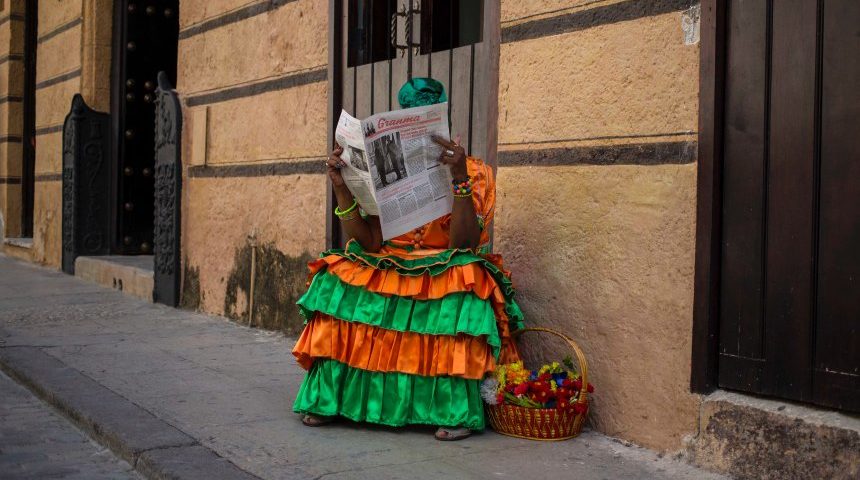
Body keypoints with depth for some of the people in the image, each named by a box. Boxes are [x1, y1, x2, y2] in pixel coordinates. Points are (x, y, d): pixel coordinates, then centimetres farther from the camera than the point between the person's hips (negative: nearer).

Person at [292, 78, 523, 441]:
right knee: (336, 286, -23)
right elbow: (366, 243, 0)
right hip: (388, 269, 3)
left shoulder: (474, 173, -1)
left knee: (458, 301, -36)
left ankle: (458, 409, -21)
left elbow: (462, 244, -16)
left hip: (446, 272, -3)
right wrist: (342, 187, -10)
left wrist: (460, 178, -26)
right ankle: (328, 397, -11)